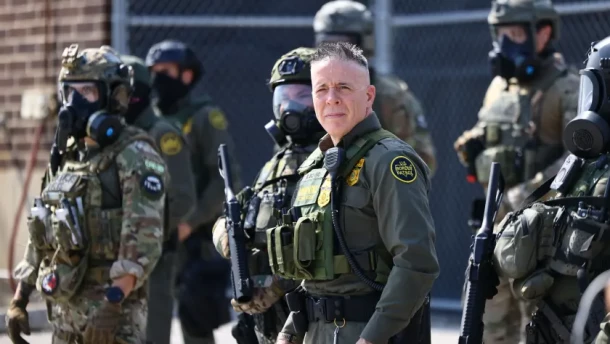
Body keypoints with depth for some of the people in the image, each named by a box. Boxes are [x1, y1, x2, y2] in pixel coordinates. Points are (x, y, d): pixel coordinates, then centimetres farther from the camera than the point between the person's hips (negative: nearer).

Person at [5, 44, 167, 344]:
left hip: (114, 304, -8)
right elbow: (41, 232, 20)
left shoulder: (135, 156, -10)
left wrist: (114, 302, -29)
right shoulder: (66, 156, 14)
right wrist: (19, 299, 15)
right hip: (65, 307, 8)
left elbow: (144, 238, -20)